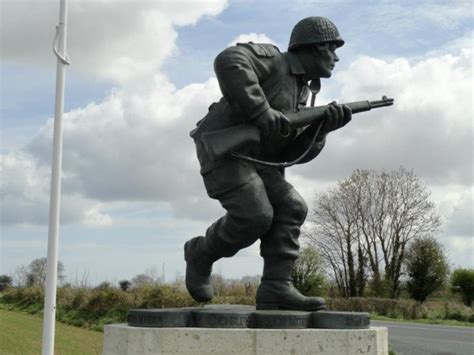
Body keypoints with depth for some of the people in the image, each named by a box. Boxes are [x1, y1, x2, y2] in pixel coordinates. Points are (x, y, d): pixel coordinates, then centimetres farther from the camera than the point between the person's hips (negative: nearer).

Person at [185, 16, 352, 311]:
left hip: (252, 158, 9)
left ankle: (276, 289, -12)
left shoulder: (300, 93, 19)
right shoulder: (273, 58, -4)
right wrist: (260, 110, -28)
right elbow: (229, 61, -25)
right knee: (255, 217, -20)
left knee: (291, 208, -8)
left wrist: (323, 126, -9)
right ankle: (201, 254, 5)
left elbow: (293, 152, 8)